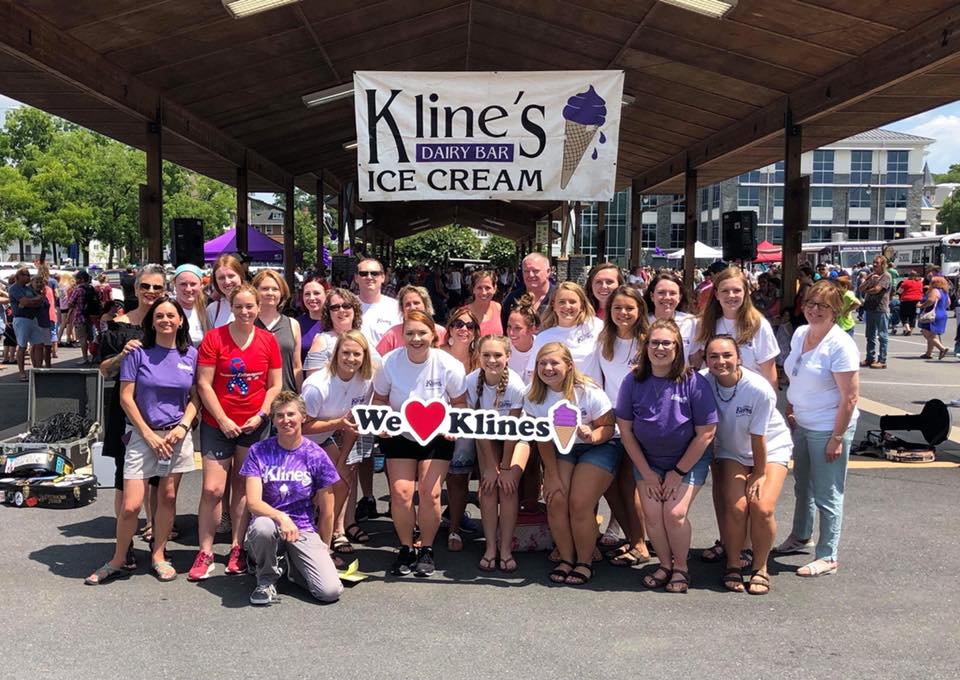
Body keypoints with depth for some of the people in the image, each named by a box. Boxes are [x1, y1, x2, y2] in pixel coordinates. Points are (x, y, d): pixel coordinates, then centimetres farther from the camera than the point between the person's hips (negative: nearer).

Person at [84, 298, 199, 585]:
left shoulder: (190, 355, 5)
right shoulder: (138, 353, -3)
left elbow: (196, 397, 8)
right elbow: (126, 397, -4)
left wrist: (183, 426, -8)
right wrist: (150, 435, -8)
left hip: (178, 435, 2)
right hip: (143, 434, -2)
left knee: (168, 497, 7)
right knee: (131, 505, -5)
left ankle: (158, 555, 24)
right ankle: (118, 561, 15)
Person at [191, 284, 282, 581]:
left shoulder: (268, 340, 3)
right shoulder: (214, 337, -4)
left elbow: (275, 385, 7)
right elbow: (204, 384, -6)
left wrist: (260, 416, -6)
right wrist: (223, 419, -11)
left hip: (255, 425, 2)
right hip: (217, 424, -2)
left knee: (243, 488, 9)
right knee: (212, 489, -5)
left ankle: (236, 549, 19)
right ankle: (205, 553, 6)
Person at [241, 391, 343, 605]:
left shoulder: (316, 455, -3)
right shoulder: (259, 451, -3)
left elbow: (326, 511, 4)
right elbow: (253, 503, -13)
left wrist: (323, 549, 9)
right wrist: (281, 517, -31)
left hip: (305, 531, 1)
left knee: (331, 592, -20)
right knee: (262, 527, -39)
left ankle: (295, 566, 15)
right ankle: (266, 580, -7)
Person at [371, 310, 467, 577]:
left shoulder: (448, 365, -17)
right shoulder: (389, 363, -15)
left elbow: (459, 402, -3)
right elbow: (380, 399, 0)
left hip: (437, 437, -1)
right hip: (399, 436, 1)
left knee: (430, 493, -9)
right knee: (401, 493, -9)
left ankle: (426, 550, 13)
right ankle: (406, 549, 13)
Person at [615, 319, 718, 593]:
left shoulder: (694, 383, -18)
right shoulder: (634, 381, -11)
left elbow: (706, 433, -13)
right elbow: (625, 429, -4)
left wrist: (678, 472, -10)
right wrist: (646, 472, -5)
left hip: (689, 460, -2)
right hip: (647, 460, 2)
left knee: (675, 514, -15)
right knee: (652, 514, -10)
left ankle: (681, 568, 9)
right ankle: (665, 564, 15)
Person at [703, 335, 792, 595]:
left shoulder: (760, 389, -29)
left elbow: (757, 437, -19)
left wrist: (760, 473, -9)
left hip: (771, 449, -2)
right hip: (732, 452, 2)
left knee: (762, 508, -19)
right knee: (735, 507, -17)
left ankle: (760, 568, 5)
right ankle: (732, 566, 5)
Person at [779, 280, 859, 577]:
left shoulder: (840, 345, -20)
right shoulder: (800, 334, 2)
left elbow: (850, 398, -20)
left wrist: (837, 438, -20)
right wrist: (789, 411, 9)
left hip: (828, 429, -8)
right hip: (802, 424, 8)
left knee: (826, 494, 2)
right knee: (803, 485, 24)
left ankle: (827, 558, 15)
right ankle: (800, 536, 44)